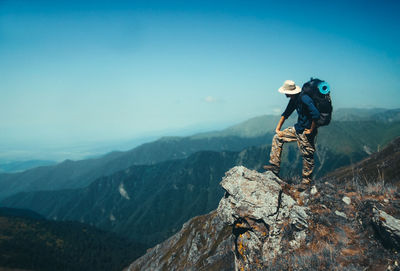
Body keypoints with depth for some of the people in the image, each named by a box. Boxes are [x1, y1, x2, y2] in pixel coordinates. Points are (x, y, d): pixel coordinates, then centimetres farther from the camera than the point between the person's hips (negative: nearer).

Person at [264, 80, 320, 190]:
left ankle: (306, 181, 17)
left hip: (306, 132, -9)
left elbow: (316, 115, -30)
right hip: (298, 128, 10)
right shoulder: (293, 100, 6)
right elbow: (286, 114, 17)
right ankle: (275, 166, 10)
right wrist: (278, 128, 12)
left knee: (307, 156, 1)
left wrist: (311, 130, -20)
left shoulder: (304, 99, -24)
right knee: (277, 138, 9)